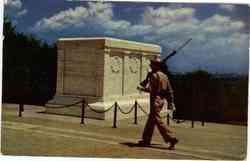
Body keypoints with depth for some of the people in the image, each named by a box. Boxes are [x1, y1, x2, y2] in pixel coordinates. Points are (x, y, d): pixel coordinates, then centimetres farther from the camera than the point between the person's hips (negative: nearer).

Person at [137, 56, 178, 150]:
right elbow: (170, 90, 14)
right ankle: (146, 140, 24)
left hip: (156, 100, -9)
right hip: (162, 100, 9)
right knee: (151, 120, 16)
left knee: (158, 121, -7)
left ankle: (171, 138, -12)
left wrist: (140, 88, -2)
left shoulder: (154, 75, -13)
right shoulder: (164, 76, 13)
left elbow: (148, 89, -19)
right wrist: (171, 102, 17)